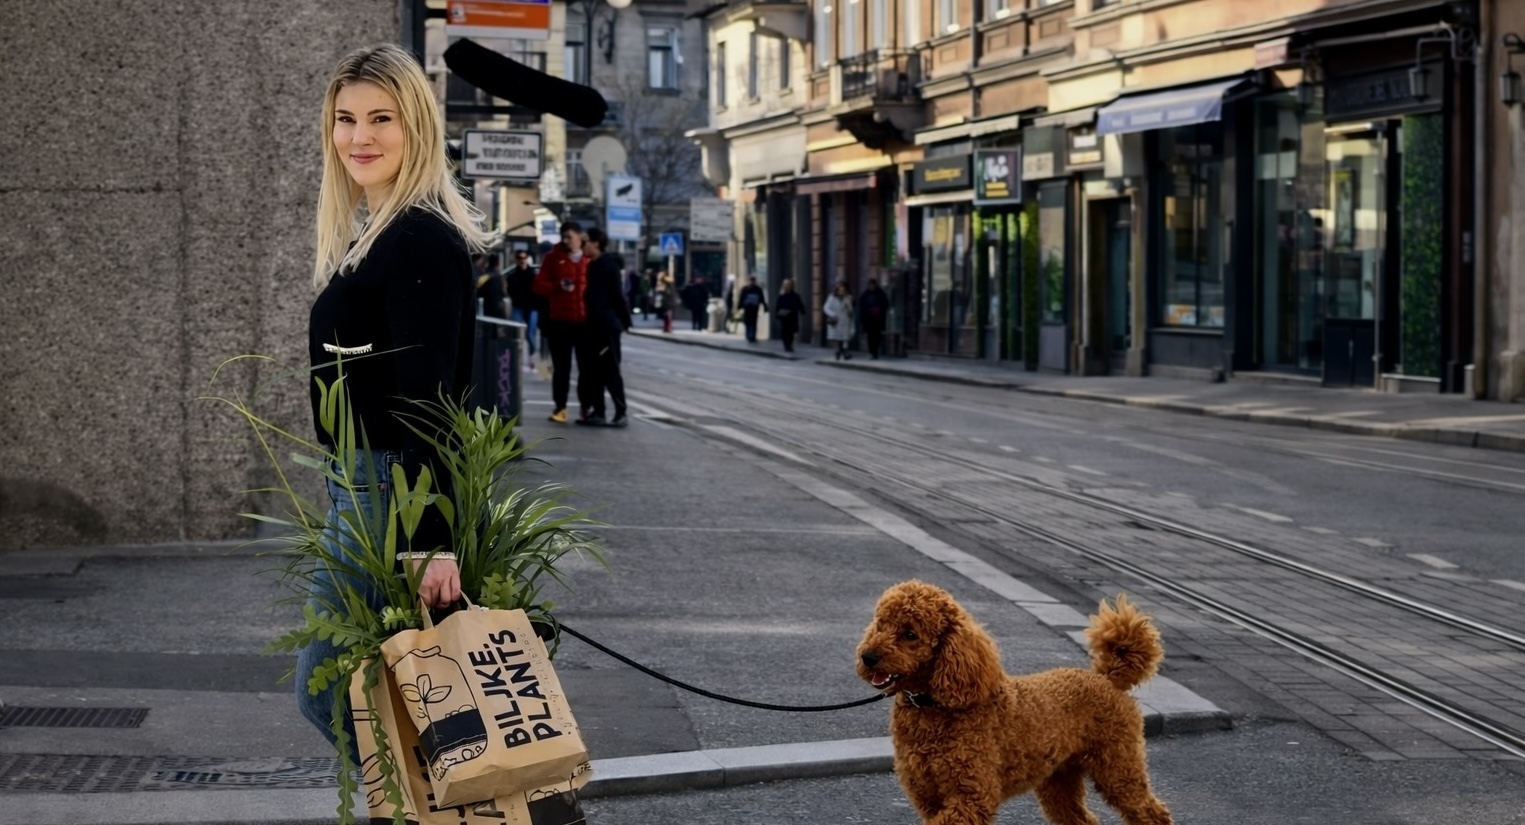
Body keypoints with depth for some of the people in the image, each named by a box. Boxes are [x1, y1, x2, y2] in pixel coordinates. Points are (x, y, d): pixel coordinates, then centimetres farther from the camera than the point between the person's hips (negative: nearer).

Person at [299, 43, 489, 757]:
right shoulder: (370, 235, 14)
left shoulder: (421, 239, -16)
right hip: (358, 485, 10)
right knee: (325, 685, 14)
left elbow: (424, 400, -23)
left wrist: (427, 539, -26)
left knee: (329, 686, -3)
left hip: (392, 490, -10)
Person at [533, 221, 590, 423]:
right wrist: (558, 287, -17)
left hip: (585, 321, 0)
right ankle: (560, 407, 10)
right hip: (559, 321, 0)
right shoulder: (553, 257, 4)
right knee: (561, 366, 4)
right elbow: (539, 285, 2)